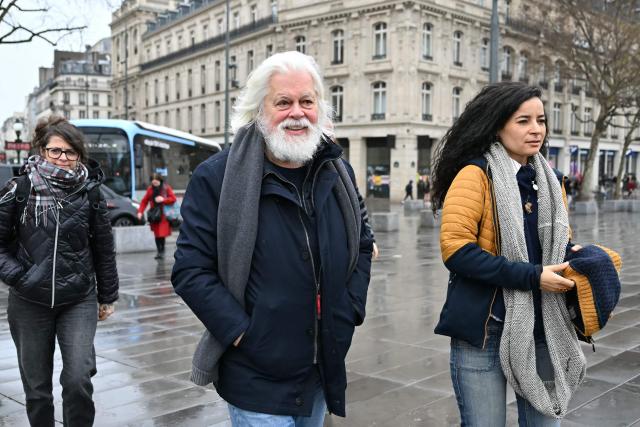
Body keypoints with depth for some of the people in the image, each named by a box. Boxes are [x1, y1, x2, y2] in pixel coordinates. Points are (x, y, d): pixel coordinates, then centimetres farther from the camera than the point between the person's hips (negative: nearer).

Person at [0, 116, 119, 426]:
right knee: (36, 386, 10)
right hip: (29, 302, 1)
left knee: (78, 379, -12)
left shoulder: (90, 192, -2)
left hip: (79, 300, 0)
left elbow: (103, 248, 5)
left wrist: (107, 296, 9)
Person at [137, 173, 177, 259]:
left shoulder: (166, 188, -1)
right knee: (156, 234, 3)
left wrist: (163, 199, -17)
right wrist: (140, 211, -5)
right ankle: (159, 251, 13)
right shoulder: (150, 189, 5)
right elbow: (144, 201, 6)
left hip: (163, 216, -2)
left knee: (162, 234, -7)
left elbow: (173, 199, -3)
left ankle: (162, 251, 7)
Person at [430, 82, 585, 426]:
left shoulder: (551, 181, 10)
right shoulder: (476, 174, -11)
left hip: (542, 329, 6)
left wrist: (573, 256, -2)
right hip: (484, 331, -6)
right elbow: (456, 249, -20)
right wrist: (531, 277, -21)